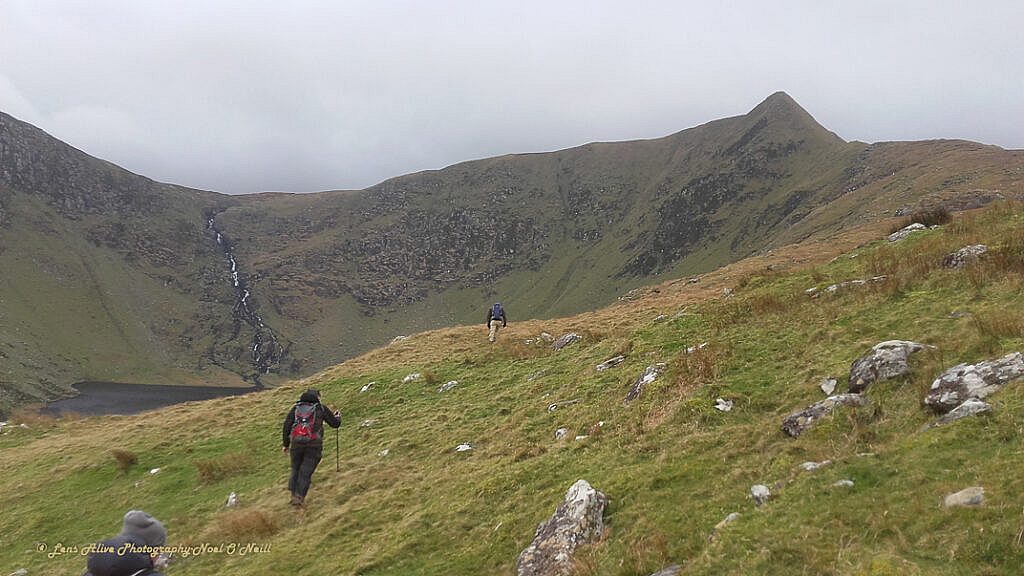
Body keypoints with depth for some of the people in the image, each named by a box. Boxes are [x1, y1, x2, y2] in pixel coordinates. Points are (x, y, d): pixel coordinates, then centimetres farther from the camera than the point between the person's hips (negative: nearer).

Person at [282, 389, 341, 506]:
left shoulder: (295, 408, 14)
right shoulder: (321, 408, 9)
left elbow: (286, 427, 9)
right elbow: (335, 423, 14)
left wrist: (286, 444, 17)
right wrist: (338, 417, 36)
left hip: (296, 443, 2)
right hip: (314, 444, -2)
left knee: (295, 469, 18)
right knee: (306, 472, 1)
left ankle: (294, 495, 13)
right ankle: (299, 497, -4)